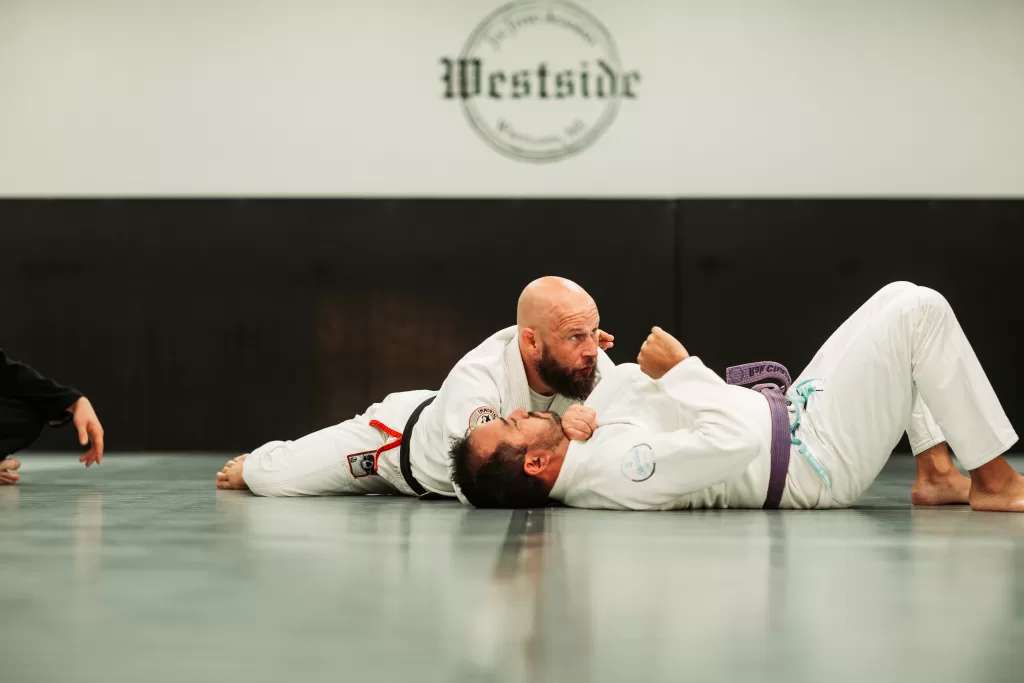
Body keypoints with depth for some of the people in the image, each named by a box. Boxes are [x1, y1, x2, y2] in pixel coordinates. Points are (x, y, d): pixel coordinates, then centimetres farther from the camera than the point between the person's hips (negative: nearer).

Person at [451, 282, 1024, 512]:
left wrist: (585, 411, -9)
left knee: (900, 297, 13)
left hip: (788, 416, 10)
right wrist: (681, 368, -24)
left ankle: (937, 473, 17)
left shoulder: (589, 448, -3)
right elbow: (736, 440, -36)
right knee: (921, 311, -12)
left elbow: (629, 376, 13)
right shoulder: (617, 469, -33)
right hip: (816, 455, -10)